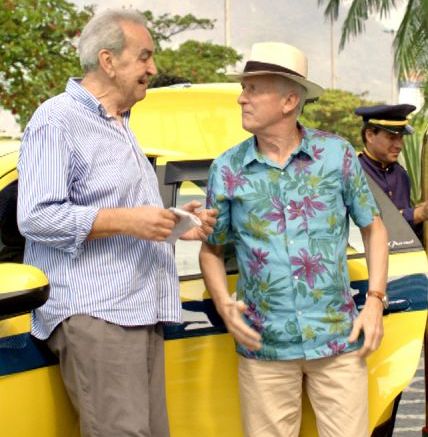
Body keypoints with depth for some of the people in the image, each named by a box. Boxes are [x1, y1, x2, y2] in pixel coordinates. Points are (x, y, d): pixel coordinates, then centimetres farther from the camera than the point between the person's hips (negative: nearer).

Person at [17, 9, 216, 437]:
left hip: (140, 313, 9)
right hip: (93, 317, -9)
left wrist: (177, 227, 15)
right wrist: (127, 221, -19)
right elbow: (35, 217, -16)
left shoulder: (121, 126, 23)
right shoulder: (58, 121, -6)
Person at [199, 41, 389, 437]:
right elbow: (211, 250, 11)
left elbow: (373, 228, 9)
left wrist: (375, 300, -1)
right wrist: (224, 305, -7)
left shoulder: (337, 154, 0)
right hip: (264, 347, 0)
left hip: (338, 340, 0)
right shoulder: (226, 169, 1)